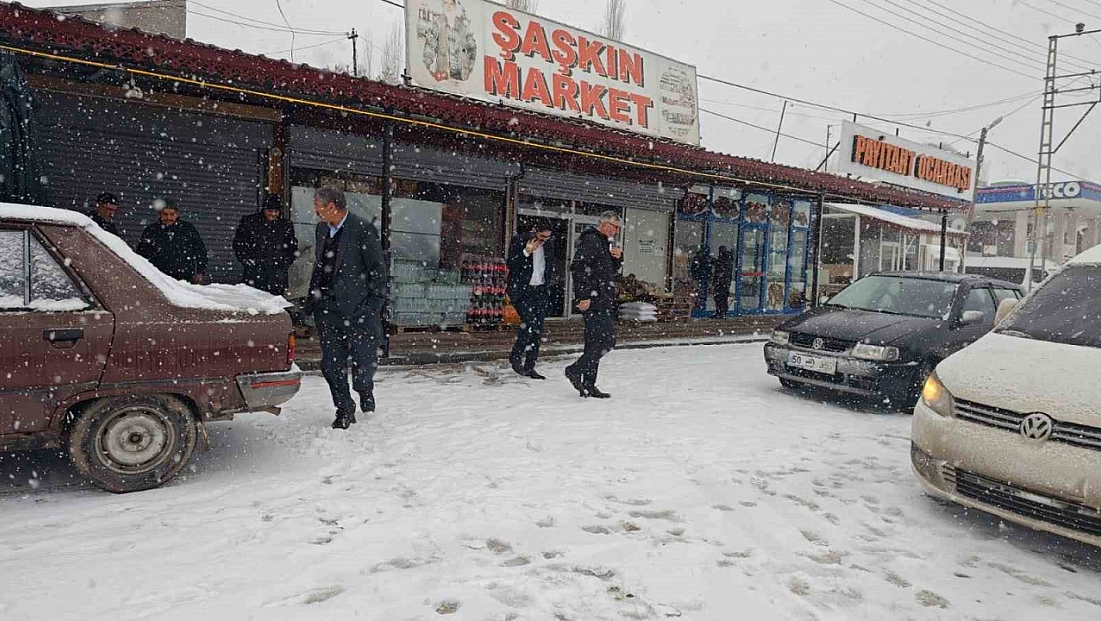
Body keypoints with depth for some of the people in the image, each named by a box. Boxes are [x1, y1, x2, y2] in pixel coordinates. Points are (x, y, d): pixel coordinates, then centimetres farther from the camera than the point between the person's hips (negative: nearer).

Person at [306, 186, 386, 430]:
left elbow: (377, 269, -8)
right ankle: (344, 410, 21)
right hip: (327, 308, 6)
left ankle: (365, 390, 34)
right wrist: (312, 297, 14)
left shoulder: (363, 229, -9)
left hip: (357, 309, -6)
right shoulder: (322, 229, 13)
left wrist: (374, 305, -11)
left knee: (364, 358, 2)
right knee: (331, 364, 6)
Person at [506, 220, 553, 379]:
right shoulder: (518, 241, -5)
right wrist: (526, 252, -24)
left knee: (537, 331, 3)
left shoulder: (545, 245, 12)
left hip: (539, 291, 6)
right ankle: (516, 357, -1)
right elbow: (511, 265, -12)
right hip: (521, 291, -6)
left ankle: (529, 367, 10)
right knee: (529, 322, -21)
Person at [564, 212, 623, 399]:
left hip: (603, 301, 10)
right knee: (607, 339, -13)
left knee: (595, 342, 10)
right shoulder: (590, 241, -10)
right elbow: (578, 267, -20)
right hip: (593, 300, -10)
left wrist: (618, 257, 8)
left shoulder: (606, 243, 22)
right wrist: (584, 296, -23)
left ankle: (588, 386, 14)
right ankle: (575, 370, -4)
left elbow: (612, 270, 29)